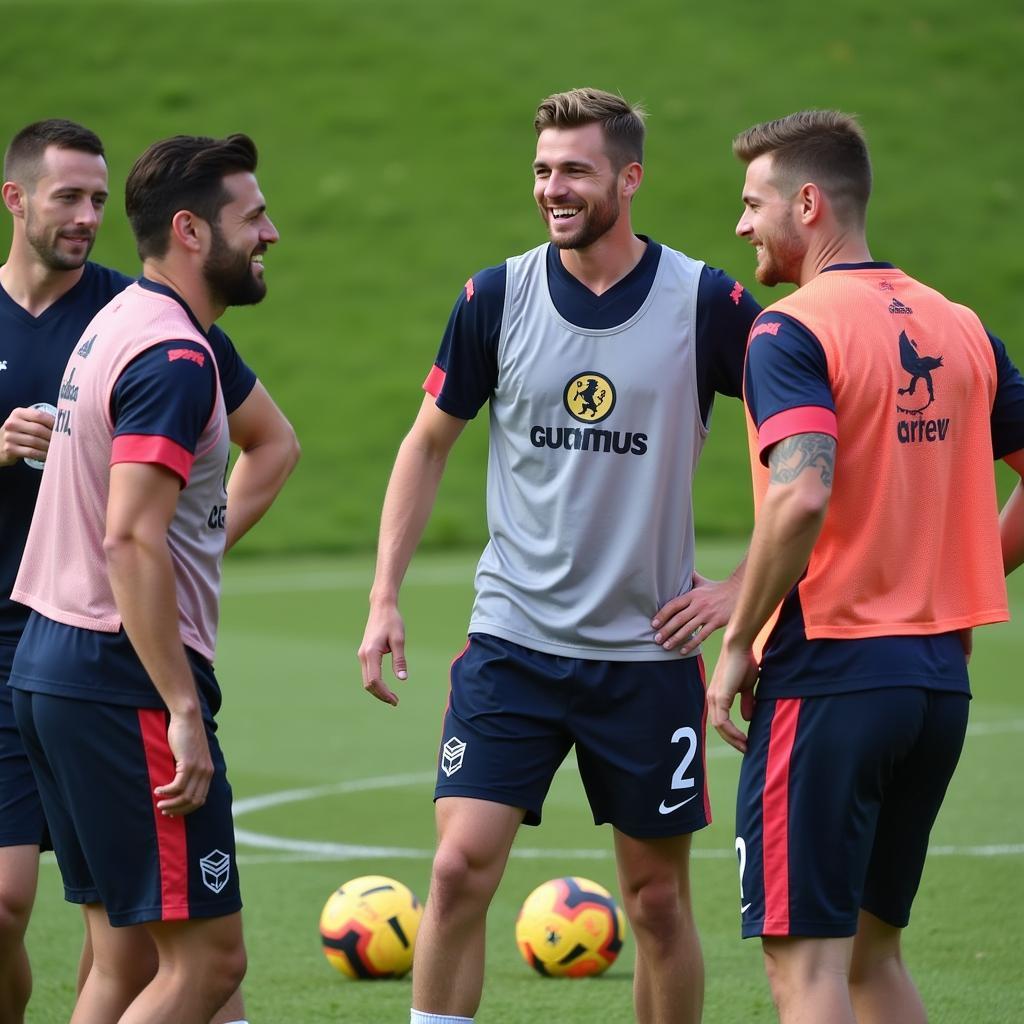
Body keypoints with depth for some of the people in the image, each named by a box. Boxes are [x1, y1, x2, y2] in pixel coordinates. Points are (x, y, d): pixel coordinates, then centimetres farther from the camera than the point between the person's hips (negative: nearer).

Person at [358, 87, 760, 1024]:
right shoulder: (496, 298, 0)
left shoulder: (707, 304, -6)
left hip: (650, 648, -1)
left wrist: (745, 585, -2)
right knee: (460, 867, -10)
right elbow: (429, 443, 11)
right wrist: (385, 598, 4)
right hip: (512, 639, 1)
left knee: (658, 896, 7)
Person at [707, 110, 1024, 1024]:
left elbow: (802, 495, -25)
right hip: (940, 679, 7)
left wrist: (738, 643, -15)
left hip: (827, 677, -7)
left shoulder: (793, 331, -11)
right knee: (871, 949, 17)